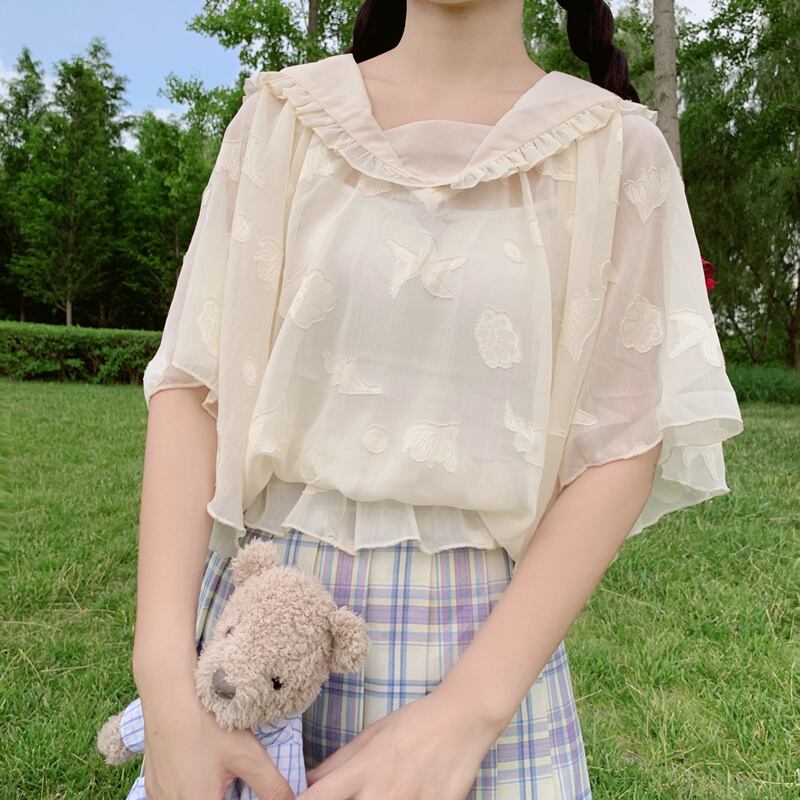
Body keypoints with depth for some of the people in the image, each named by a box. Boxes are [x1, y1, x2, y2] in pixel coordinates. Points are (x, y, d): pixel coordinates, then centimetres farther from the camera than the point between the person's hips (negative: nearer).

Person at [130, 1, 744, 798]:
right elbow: (194, 382, -3)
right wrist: (164, 683, -13)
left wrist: (464, 716, -15)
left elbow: (624, 444, -7)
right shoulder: (283, 118, 1)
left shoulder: (617, 149, -3)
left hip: (482, 635, -1)